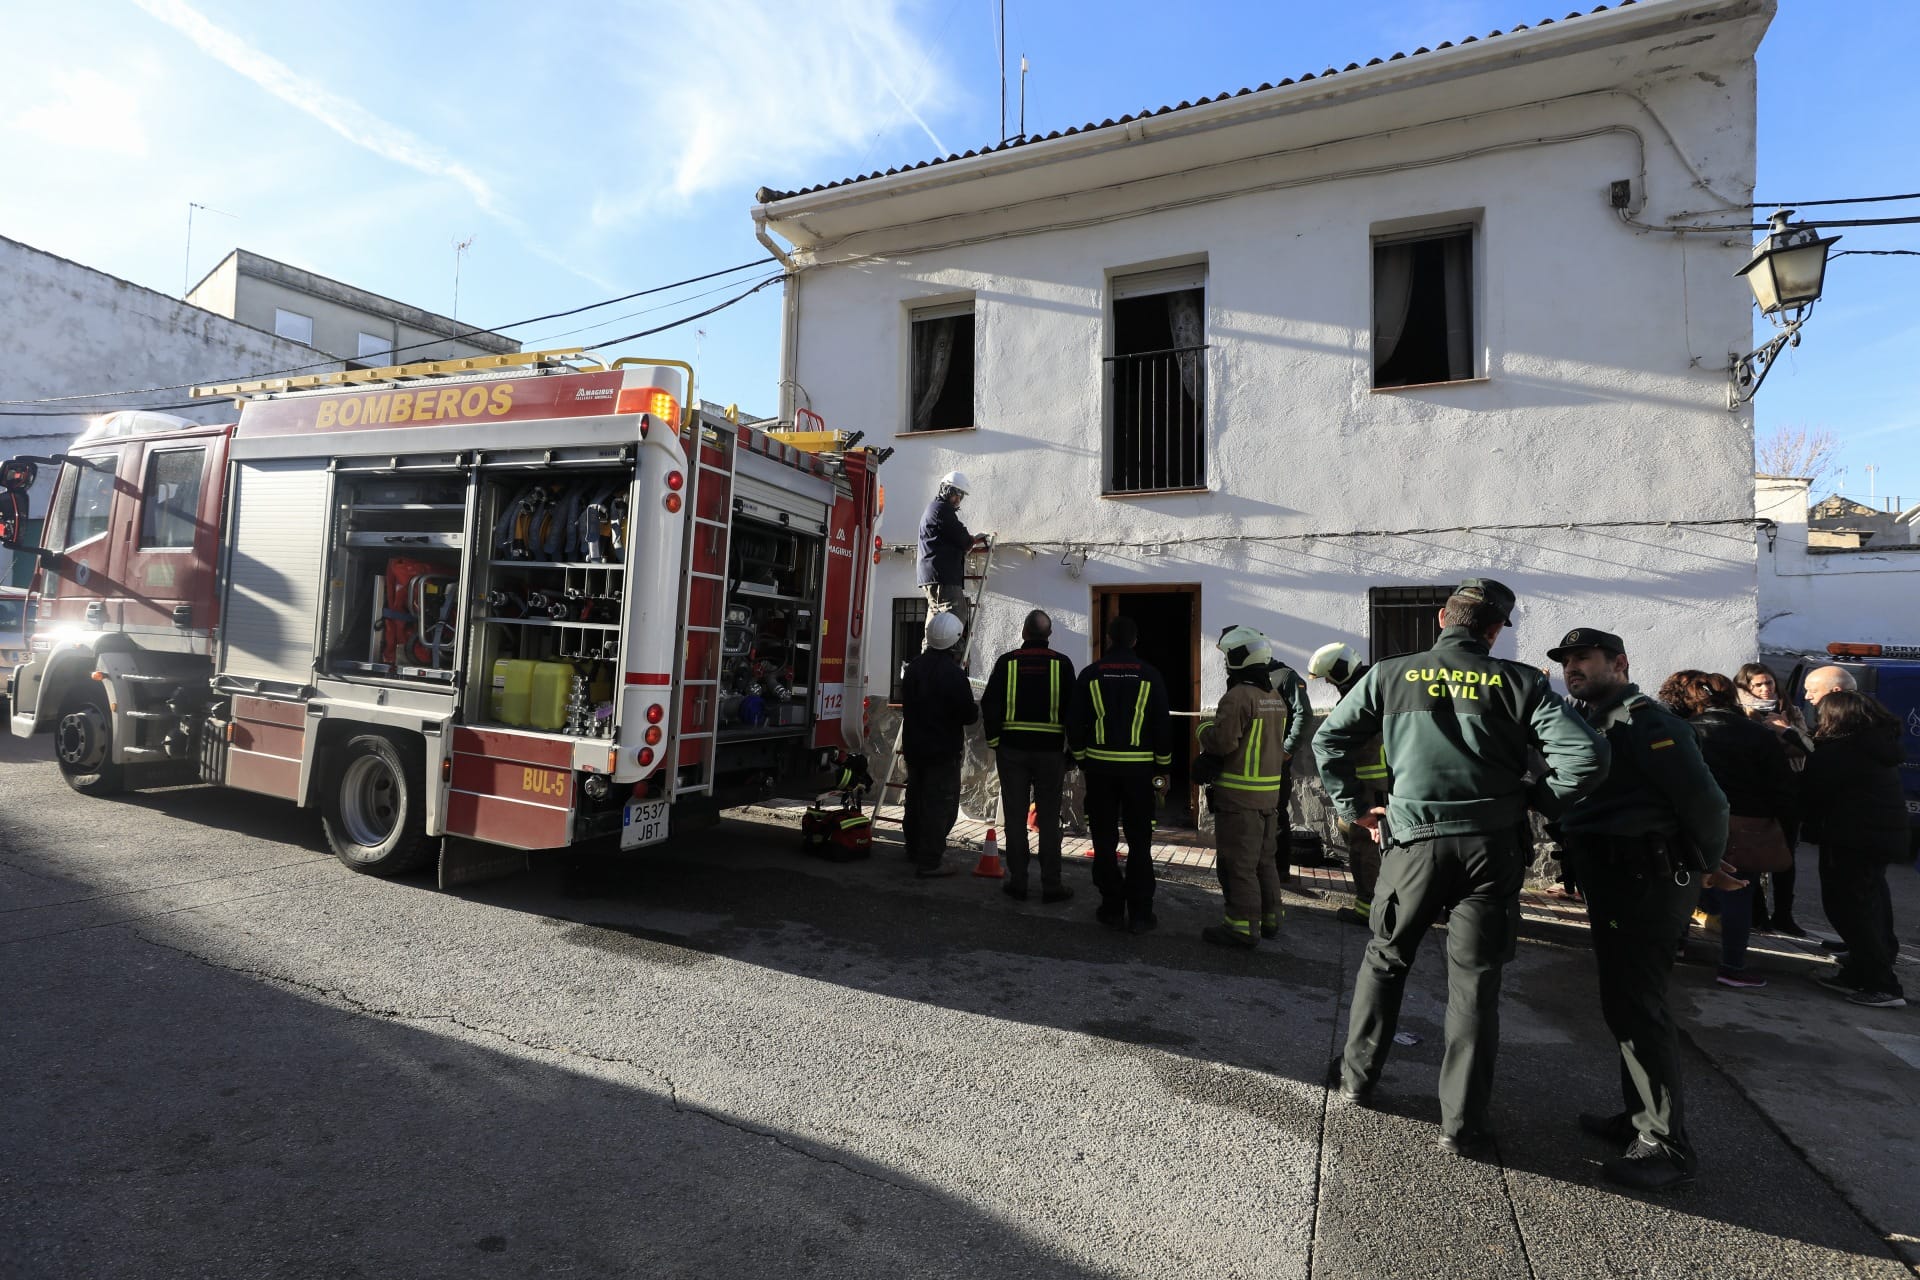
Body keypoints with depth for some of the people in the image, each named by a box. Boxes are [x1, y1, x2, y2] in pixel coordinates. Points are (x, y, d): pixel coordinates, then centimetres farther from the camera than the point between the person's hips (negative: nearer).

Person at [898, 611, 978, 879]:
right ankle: (929, 861, 0)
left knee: (915, 799, 20)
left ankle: (915, 850, 36)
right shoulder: (953, 673, -20)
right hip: (944, 751, -8)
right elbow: (969, 715, -18)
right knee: (941, 804, -1)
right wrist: (975, 706, 3)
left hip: (913, 746, 8)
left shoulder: (914, 667, 4)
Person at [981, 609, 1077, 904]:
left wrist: (995, 741, 9)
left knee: (1015, 817, 7)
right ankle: (1051, 885, 10)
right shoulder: (1062, 664, -2)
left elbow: (989, 705, -1)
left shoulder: (1007, 662, -2)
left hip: (1012, 748, 0)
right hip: (1050, 750, 0)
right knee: (1048, 819, 6)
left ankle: (1017, 883, 13)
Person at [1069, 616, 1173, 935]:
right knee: (1139, 842, 7)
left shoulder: (1091, 674, 0)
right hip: (1138, 768, 0)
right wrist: (1163, 766, 10)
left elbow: (1075, 722, 2)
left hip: (1100, 767, 0)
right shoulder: (1149, 675, 0)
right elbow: (1163, 725, 1)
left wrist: (1081, 759, 13)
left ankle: (1112, 908, 13)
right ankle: (1139, 913, 8)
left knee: (1105, 842, 9)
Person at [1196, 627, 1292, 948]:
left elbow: (1222, 742, -22)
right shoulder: (1276, 697, 11)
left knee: (1238, 864, -1)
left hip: (1239, 795, -9)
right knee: (1264, 859, 19)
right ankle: (1269, 918, 29)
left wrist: (1205, 728, -3)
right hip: (1270, 792, 9)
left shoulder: (1238, 696, -18)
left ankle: (1242, 927, 4)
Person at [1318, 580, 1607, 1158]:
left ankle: (1356, 1078, 32)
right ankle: (1462, 1124, 18)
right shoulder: (1519, 682, -3)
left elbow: (1328, 739, 1)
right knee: (1474, 982, 10)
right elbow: (1586, 756, -10)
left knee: (1384, 959, 19)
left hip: (1413, 841, 0)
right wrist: (1539, 798, 6)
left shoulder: (1390, 675, -1)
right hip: (1491, 846, 0)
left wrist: (1352, 808, 10)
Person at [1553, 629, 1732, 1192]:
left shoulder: (1645, 722, -15)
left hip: (1644, 881, -10)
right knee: (1629, 1002, 18)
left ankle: (1667, 1147, 5)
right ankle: (1641, 1118, 31)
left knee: (1633, 1007, -6)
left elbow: (1706, 802, -16)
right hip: (1615, 880, 10)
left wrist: (1700, 866, -3)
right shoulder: (1591, 721, 14)